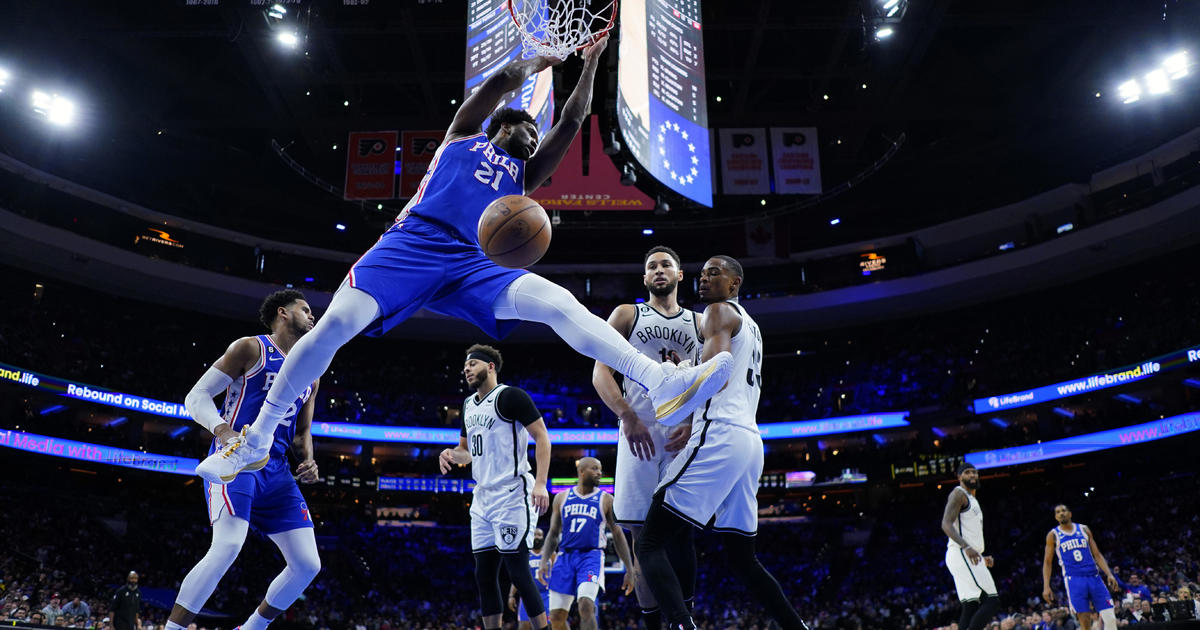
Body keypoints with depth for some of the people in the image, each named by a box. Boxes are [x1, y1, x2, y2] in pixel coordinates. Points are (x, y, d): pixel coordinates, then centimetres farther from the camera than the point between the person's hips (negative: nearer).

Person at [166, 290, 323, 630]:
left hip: (275, 469, 7)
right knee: (228, 546, -27)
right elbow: (196, 396, -4)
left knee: (307, 564, 1)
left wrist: (308, 461, 3)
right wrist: (223, 430, -23)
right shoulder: (252, 348, 0)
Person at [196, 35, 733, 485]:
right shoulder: (464, 135, 23)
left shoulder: (523, 175, 29)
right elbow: (499, 82, 10)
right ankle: (256, 439, -5)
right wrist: (537, 64, 26)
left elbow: (571, 123, 25)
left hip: (469, 263, 3)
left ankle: (662, 383, -32)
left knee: (557, 302, -19)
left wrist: (591, 65, 25)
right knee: (337, 323, -22)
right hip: (411, 243, -3)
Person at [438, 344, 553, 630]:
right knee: (484, 574, 9)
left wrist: (540, 483, -22)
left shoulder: (511, 396, -8)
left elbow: (542, 437, -12)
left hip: (513, 494, -8)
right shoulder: (469, 405, 17)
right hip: (483, 498, 9)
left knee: (518, 570, -8)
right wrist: (451, 454, 3)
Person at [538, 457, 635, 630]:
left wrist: (630, 570, 3)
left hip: (591, 556, -3)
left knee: (586, 606, -24)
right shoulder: (562, 498, 11)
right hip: (565, 556, 3)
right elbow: (553, 534, 14)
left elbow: (618, 536, 7)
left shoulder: (606, 500, 5)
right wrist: (544, 561, 1)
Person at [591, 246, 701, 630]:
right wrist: (627, 417, -14)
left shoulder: (699, 323, 18)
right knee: (643, 536, -1)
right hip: (639, 430, -1)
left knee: (680, 530, -1)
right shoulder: (627, 315, 13)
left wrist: (695, 423, -10)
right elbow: (601, 372, 2)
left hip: (685, 433, 1)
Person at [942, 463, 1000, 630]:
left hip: (968, 556, 10)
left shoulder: (972, 499, 25)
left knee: (971, 606, 6)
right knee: (992, 601, -16)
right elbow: (946, 524, -19)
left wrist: (982, 558, 23)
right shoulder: (958, 493, -5)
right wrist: (966, 547, -31)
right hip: (962, 555, -10)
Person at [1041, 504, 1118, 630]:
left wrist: (1109, 574, 1)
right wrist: (1046, 586, -3)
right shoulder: (1053, 535, 7)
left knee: (1110, 619, -5)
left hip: (1094, 577, 3)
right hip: (1074, 580, -3)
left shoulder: (1084, 529, 13)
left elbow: (1097, 555, 14)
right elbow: (1047, 562, 6)